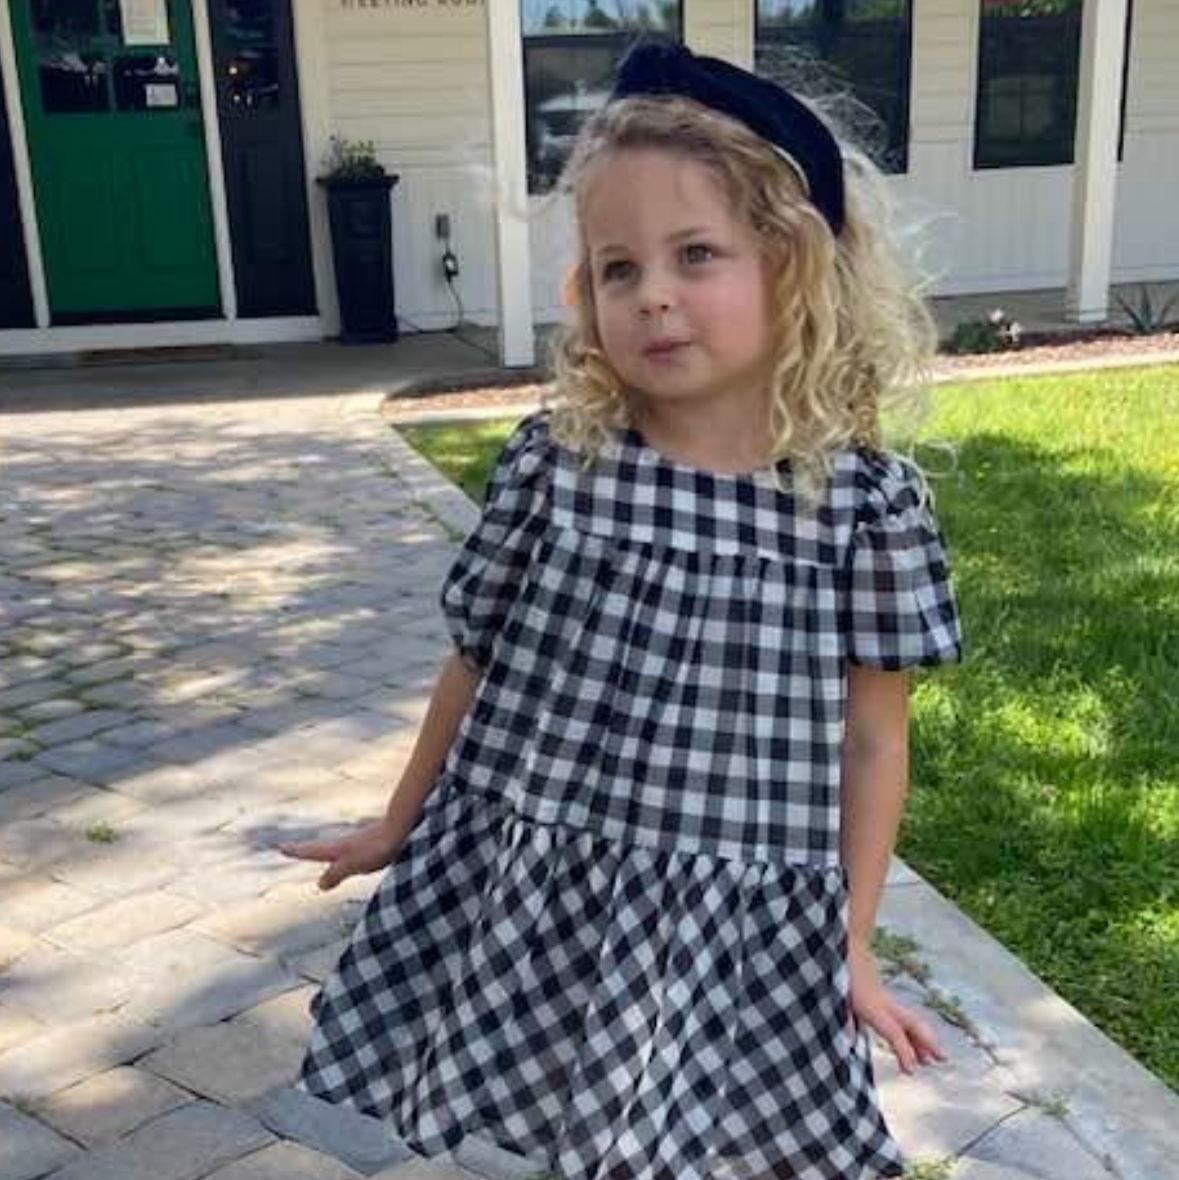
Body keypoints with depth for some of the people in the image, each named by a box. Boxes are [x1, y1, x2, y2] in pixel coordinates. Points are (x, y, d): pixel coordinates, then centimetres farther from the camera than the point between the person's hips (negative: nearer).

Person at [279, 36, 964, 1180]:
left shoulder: (866, 498, -11)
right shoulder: (551, 461, -9)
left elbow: (871, 739, -3)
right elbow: (477, 663, 4)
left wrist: (850, 947, 3)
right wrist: (400, 824, 16)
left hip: (737, 919, -1)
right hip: (527, 893, 1)